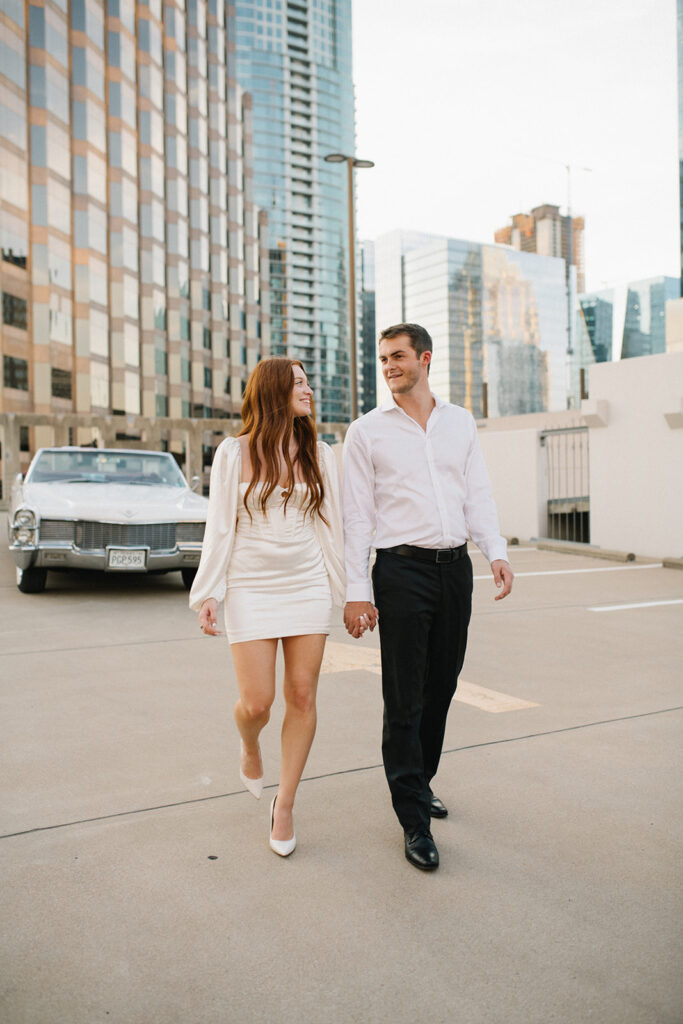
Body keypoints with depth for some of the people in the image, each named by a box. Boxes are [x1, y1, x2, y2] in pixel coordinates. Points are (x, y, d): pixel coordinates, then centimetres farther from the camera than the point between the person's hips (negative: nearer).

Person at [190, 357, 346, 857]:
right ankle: (249, 743, 35)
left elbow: (333, 525, 9)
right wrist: (208, 593, -4)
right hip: (251, 586, -2)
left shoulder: (319, 454, 6)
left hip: (308, 585, 2)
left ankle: (285, 805, 20)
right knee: (257, 702, -3)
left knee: (302, 696, 2)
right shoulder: (234, 452, 0)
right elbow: (220, 527, 1)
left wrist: (349, 590, 9)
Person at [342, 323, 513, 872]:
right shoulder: (367, 431, 1)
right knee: (405, 698, -1)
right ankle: (415, 820, 10)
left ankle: (419, 780, 34)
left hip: (456, 565, 4)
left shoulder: (461, 422, 11)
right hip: (402, 569, -4)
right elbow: (357, 515, -2)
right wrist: (356, 591, -7)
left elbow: (478, 493, 10)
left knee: (440, 688, 13)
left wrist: (497, 552, -6)